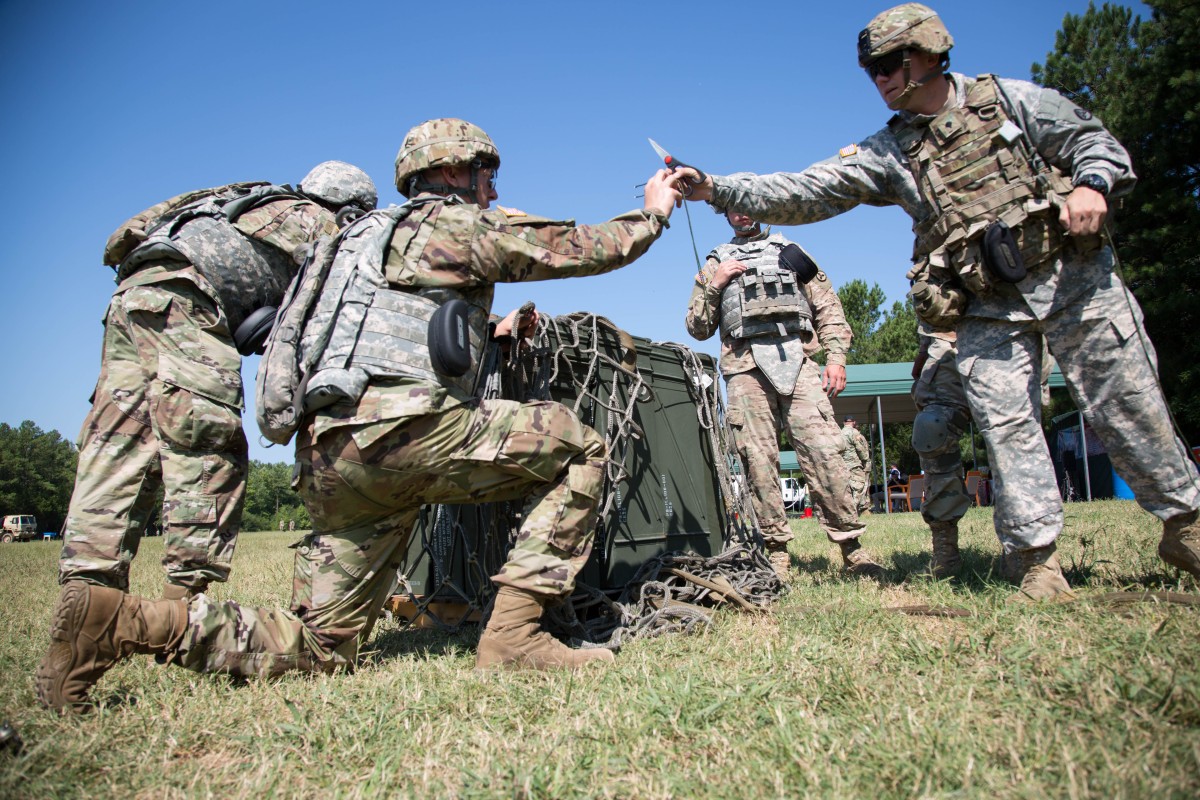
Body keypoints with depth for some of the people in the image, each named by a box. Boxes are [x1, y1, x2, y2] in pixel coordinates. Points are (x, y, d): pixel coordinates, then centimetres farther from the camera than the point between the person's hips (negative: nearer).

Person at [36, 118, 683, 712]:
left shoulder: (369, 232, 33)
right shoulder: (459, 222, 8)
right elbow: (584, 248, 9)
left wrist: (488, 333, 41)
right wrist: (653, 212, 27)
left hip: (326, 453, 8)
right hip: (401, 426, -8)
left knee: (319, 646, 13)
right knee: (578, 450, 3)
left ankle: (123, 620, 0)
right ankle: (514, 634, -5)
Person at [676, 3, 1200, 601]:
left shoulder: (1009, 99, 5)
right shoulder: (886, 152, 5)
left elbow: (1093, 140, 9)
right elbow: (804, 193, -3)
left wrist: (1092, 186, -14)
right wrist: (716, 189, -12)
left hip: (1072, 277, 0)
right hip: (989, 310, 1)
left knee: (1128, 406, 3)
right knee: (1007, 427, -7)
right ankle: (1039, 563, 3)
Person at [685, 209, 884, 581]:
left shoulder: (790, 252, 24)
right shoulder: (715, 265, 23)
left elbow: (828, 308, 16)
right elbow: (697, 327, 17)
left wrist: (836, 356, 2)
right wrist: (715, 285, 3)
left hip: (796, 361, 0)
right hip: (745, 368, 1)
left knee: (823, 452, -11)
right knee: (759, 461, -5)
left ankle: (851, 546, -7)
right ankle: (776, 550, 1)